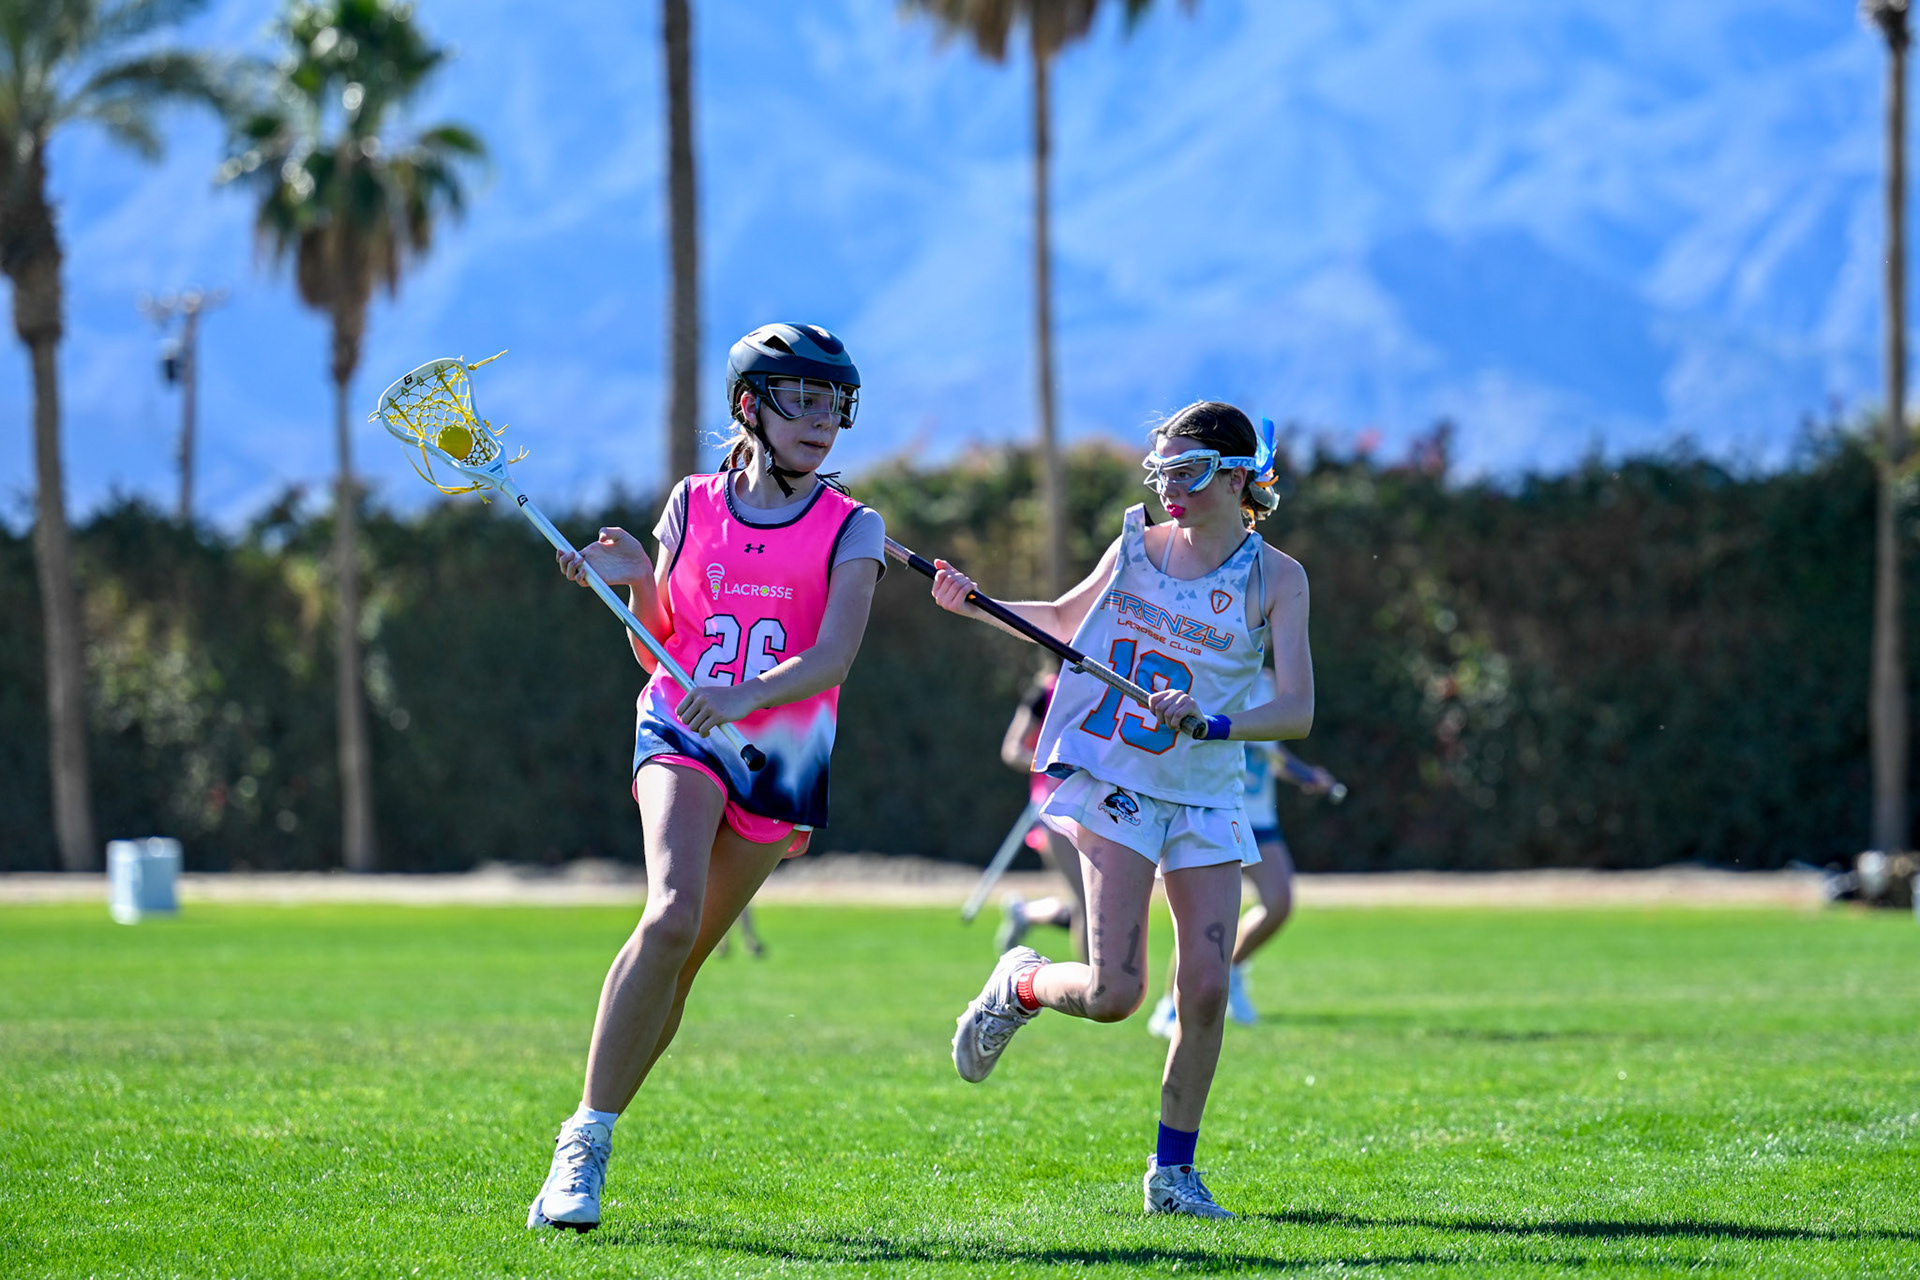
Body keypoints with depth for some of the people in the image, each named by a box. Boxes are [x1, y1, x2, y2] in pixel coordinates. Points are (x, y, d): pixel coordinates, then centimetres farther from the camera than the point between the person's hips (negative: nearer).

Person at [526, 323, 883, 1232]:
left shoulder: (850, 529, -1)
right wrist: (635, 579, -9)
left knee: (684, 955, 5)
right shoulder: (692, 506, 5)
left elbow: (834, 655, -16)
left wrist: (747, 694, -32)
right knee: (672, 916, -25)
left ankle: (591, 1138, 23)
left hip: (781, 758, 1)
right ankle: (584, 1140, -21)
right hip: (682, 735, -1)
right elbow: (661, 646, 10)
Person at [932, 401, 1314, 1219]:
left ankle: (1173, 1172, 10)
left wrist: (1209, 723, -26)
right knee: (1113, 993, -13)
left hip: (1204, 798, 1)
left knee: (1205, 989, -6)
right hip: (1113, 783, -1)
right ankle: (1020, 985, 21)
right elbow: (1065, 619, 22)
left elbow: (1296, 712, -10)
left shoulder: (1275, 578, -2)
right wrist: (974, 603, 9)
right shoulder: (1136, 546, 3)